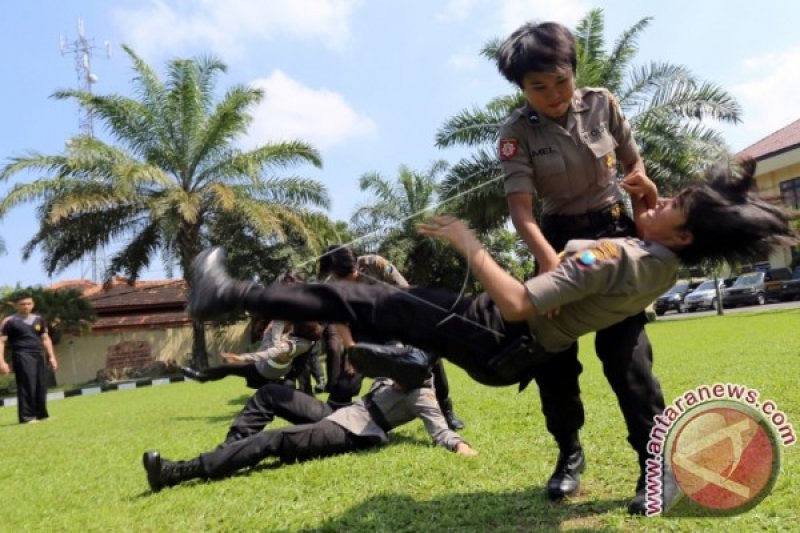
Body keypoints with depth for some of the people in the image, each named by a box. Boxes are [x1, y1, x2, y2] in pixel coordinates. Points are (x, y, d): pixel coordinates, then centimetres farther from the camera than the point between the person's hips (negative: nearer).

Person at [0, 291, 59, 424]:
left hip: (39, 356, 5)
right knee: (27, 386, -10)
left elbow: (45, 338, 21)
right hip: (22, 356, -5)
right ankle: (26, 416, -6)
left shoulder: (38, 320, 15)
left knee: (41, 386, 6)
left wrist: (51, 356, 13)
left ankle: (41, 414, 16)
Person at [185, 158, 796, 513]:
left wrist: (470, 246, -23)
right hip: (531, 353, 8)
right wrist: (645, 193, 7)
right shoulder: (666, 263, 0)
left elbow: (517, 304, -33)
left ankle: (231, 295, -5)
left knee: (373, 303, -10)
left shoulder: (610, 256, -26)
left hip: (498, 340, -8)